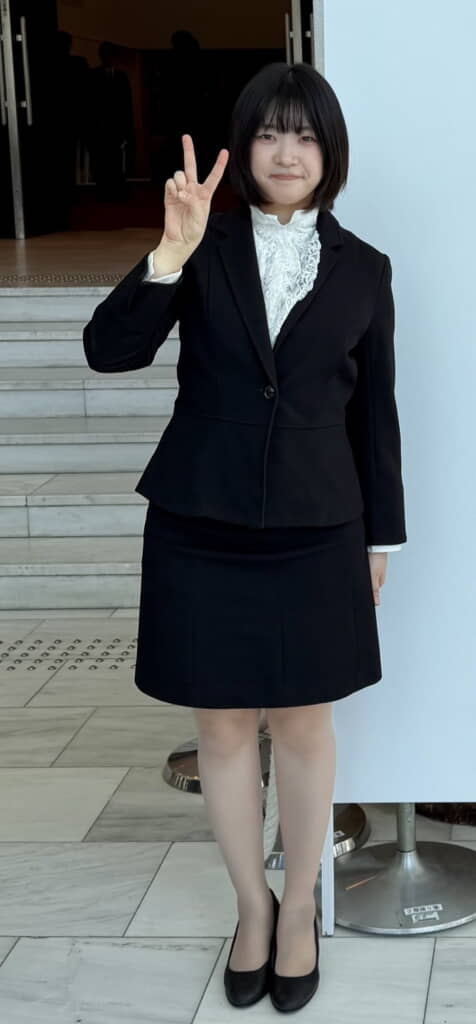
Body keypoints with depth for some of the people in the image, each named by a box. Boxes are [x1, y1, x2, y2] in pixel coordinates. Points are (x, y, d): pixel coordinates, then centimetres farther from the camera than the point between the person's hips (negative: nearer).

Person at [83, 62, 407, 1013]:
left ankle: (298, 909, 30)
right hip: (200, 529, 0)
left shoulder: (362, 269, 2)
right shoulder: (206, 248, -1)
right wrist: (171, 250, -25)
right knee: (222, 727, 10)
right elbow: (109, 349, -13)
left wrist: (381, 535, 9)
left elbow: (374, 410, 7)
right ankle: (250, 905, 31)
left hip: (314, 533, 0)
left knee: (302, 723, 11)